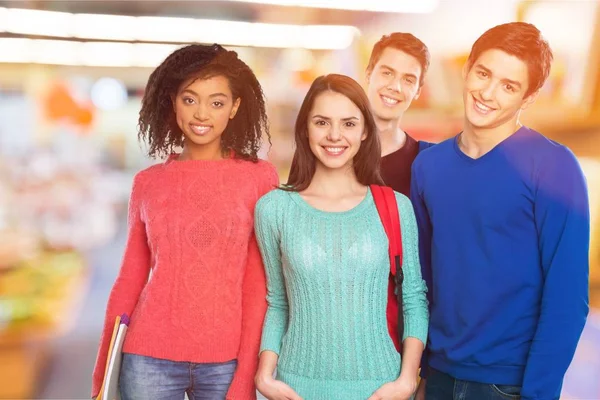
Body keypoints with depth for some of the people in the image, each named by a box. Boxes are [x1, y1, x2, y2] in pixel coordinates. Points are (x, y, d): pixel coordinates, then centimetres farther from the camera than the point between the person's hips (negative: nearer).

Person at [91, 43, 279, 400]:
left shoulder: (260, 177, -3)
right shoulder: (147, 183, 4)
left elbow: (259, 285, -4)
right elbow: (130, 280, 8)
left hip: (224, 363, -1)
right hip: (149, 359, 2)